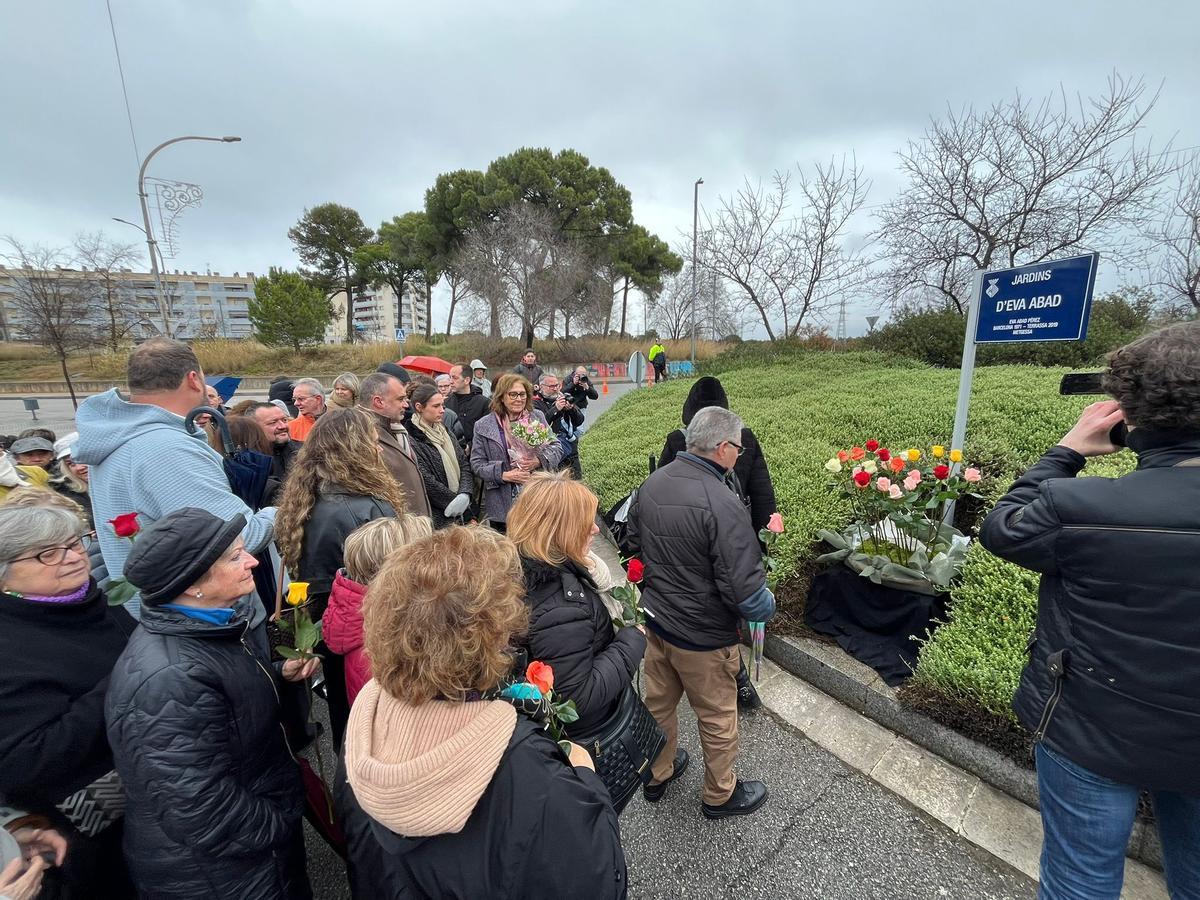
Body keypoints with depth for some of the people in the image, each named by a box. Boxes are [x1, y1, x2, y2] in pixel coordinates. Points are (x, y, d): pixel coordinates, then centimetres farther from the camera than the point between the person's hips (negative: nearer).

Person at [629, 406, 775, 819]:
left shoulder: (651, 483, -8)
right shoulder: (722, 505, -31)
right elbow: (746, 593, -29)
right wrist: (767, 606, -7)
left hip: (655, 619, 6)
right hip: (703, 637, -6)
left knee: (658, 702, 26)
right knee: (717, 718, 20)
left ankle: (657, 774, 50)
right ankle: (720, 795, 44)